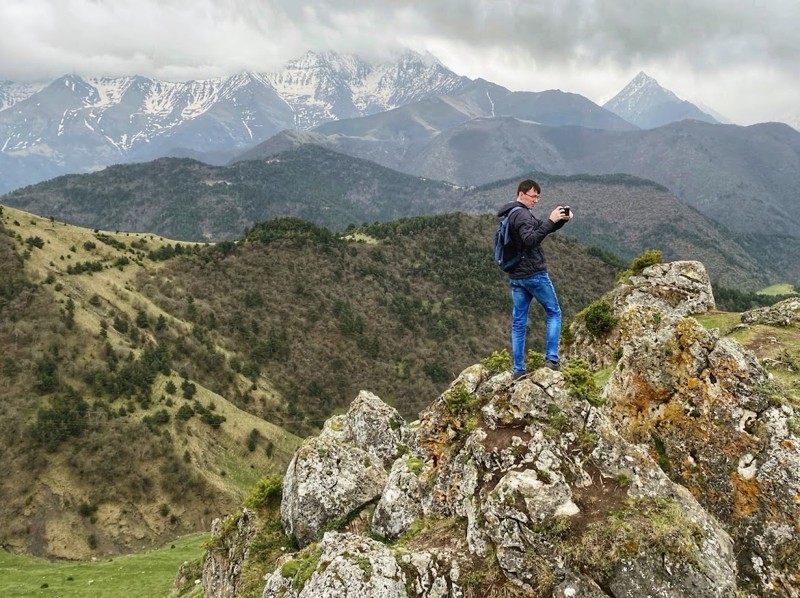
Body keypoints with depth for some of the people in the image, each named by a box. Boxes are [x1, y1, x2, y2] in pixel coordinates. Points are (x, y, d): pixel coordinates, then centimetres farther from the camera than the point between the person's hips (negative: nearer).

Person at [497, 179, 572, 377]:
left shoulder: (511, 215, 18)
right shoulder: (522, 214, -14)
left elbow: (540, 229, 20)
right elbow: (531, 240, -28)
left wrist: (561, 220, 5)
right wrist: (550, 221, -28)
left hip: (515, 276, 9)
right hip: (534, 274, -9)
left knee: (518, 322, 8)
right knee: (554, 312, 6)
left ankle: (518, 370, 10)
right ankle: (551, 359, -2)